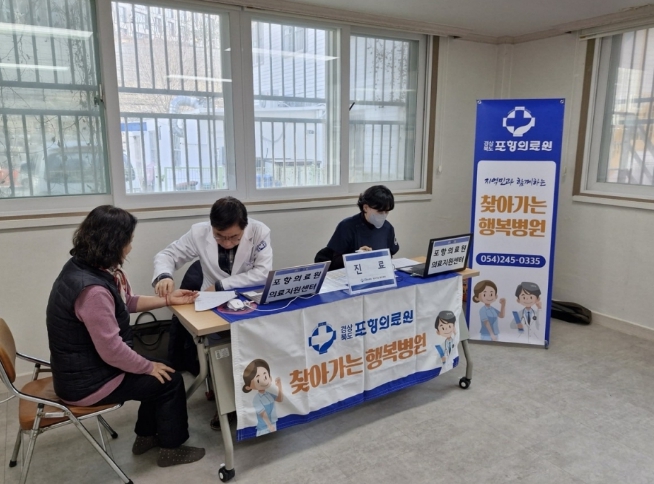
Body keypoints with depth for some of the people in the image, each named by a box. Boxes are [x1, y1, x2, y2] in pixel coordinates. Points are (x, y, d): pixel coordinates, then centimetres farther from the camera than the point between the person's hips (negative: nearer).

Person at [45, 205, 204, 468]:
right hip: (87, 381, -10)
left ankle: (146, 435, 34)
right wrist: (149, 367, -13)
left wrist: (168, 299, 7)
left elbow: (125, 302, 12)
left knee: (156, 372, 19)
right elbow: (112, 351, -30)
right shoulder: (92, 289, -34)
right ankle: (172, 448, 20)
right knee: (169, 380, 0)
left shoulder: (82, 265, -1)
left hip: (84, 365, 10)